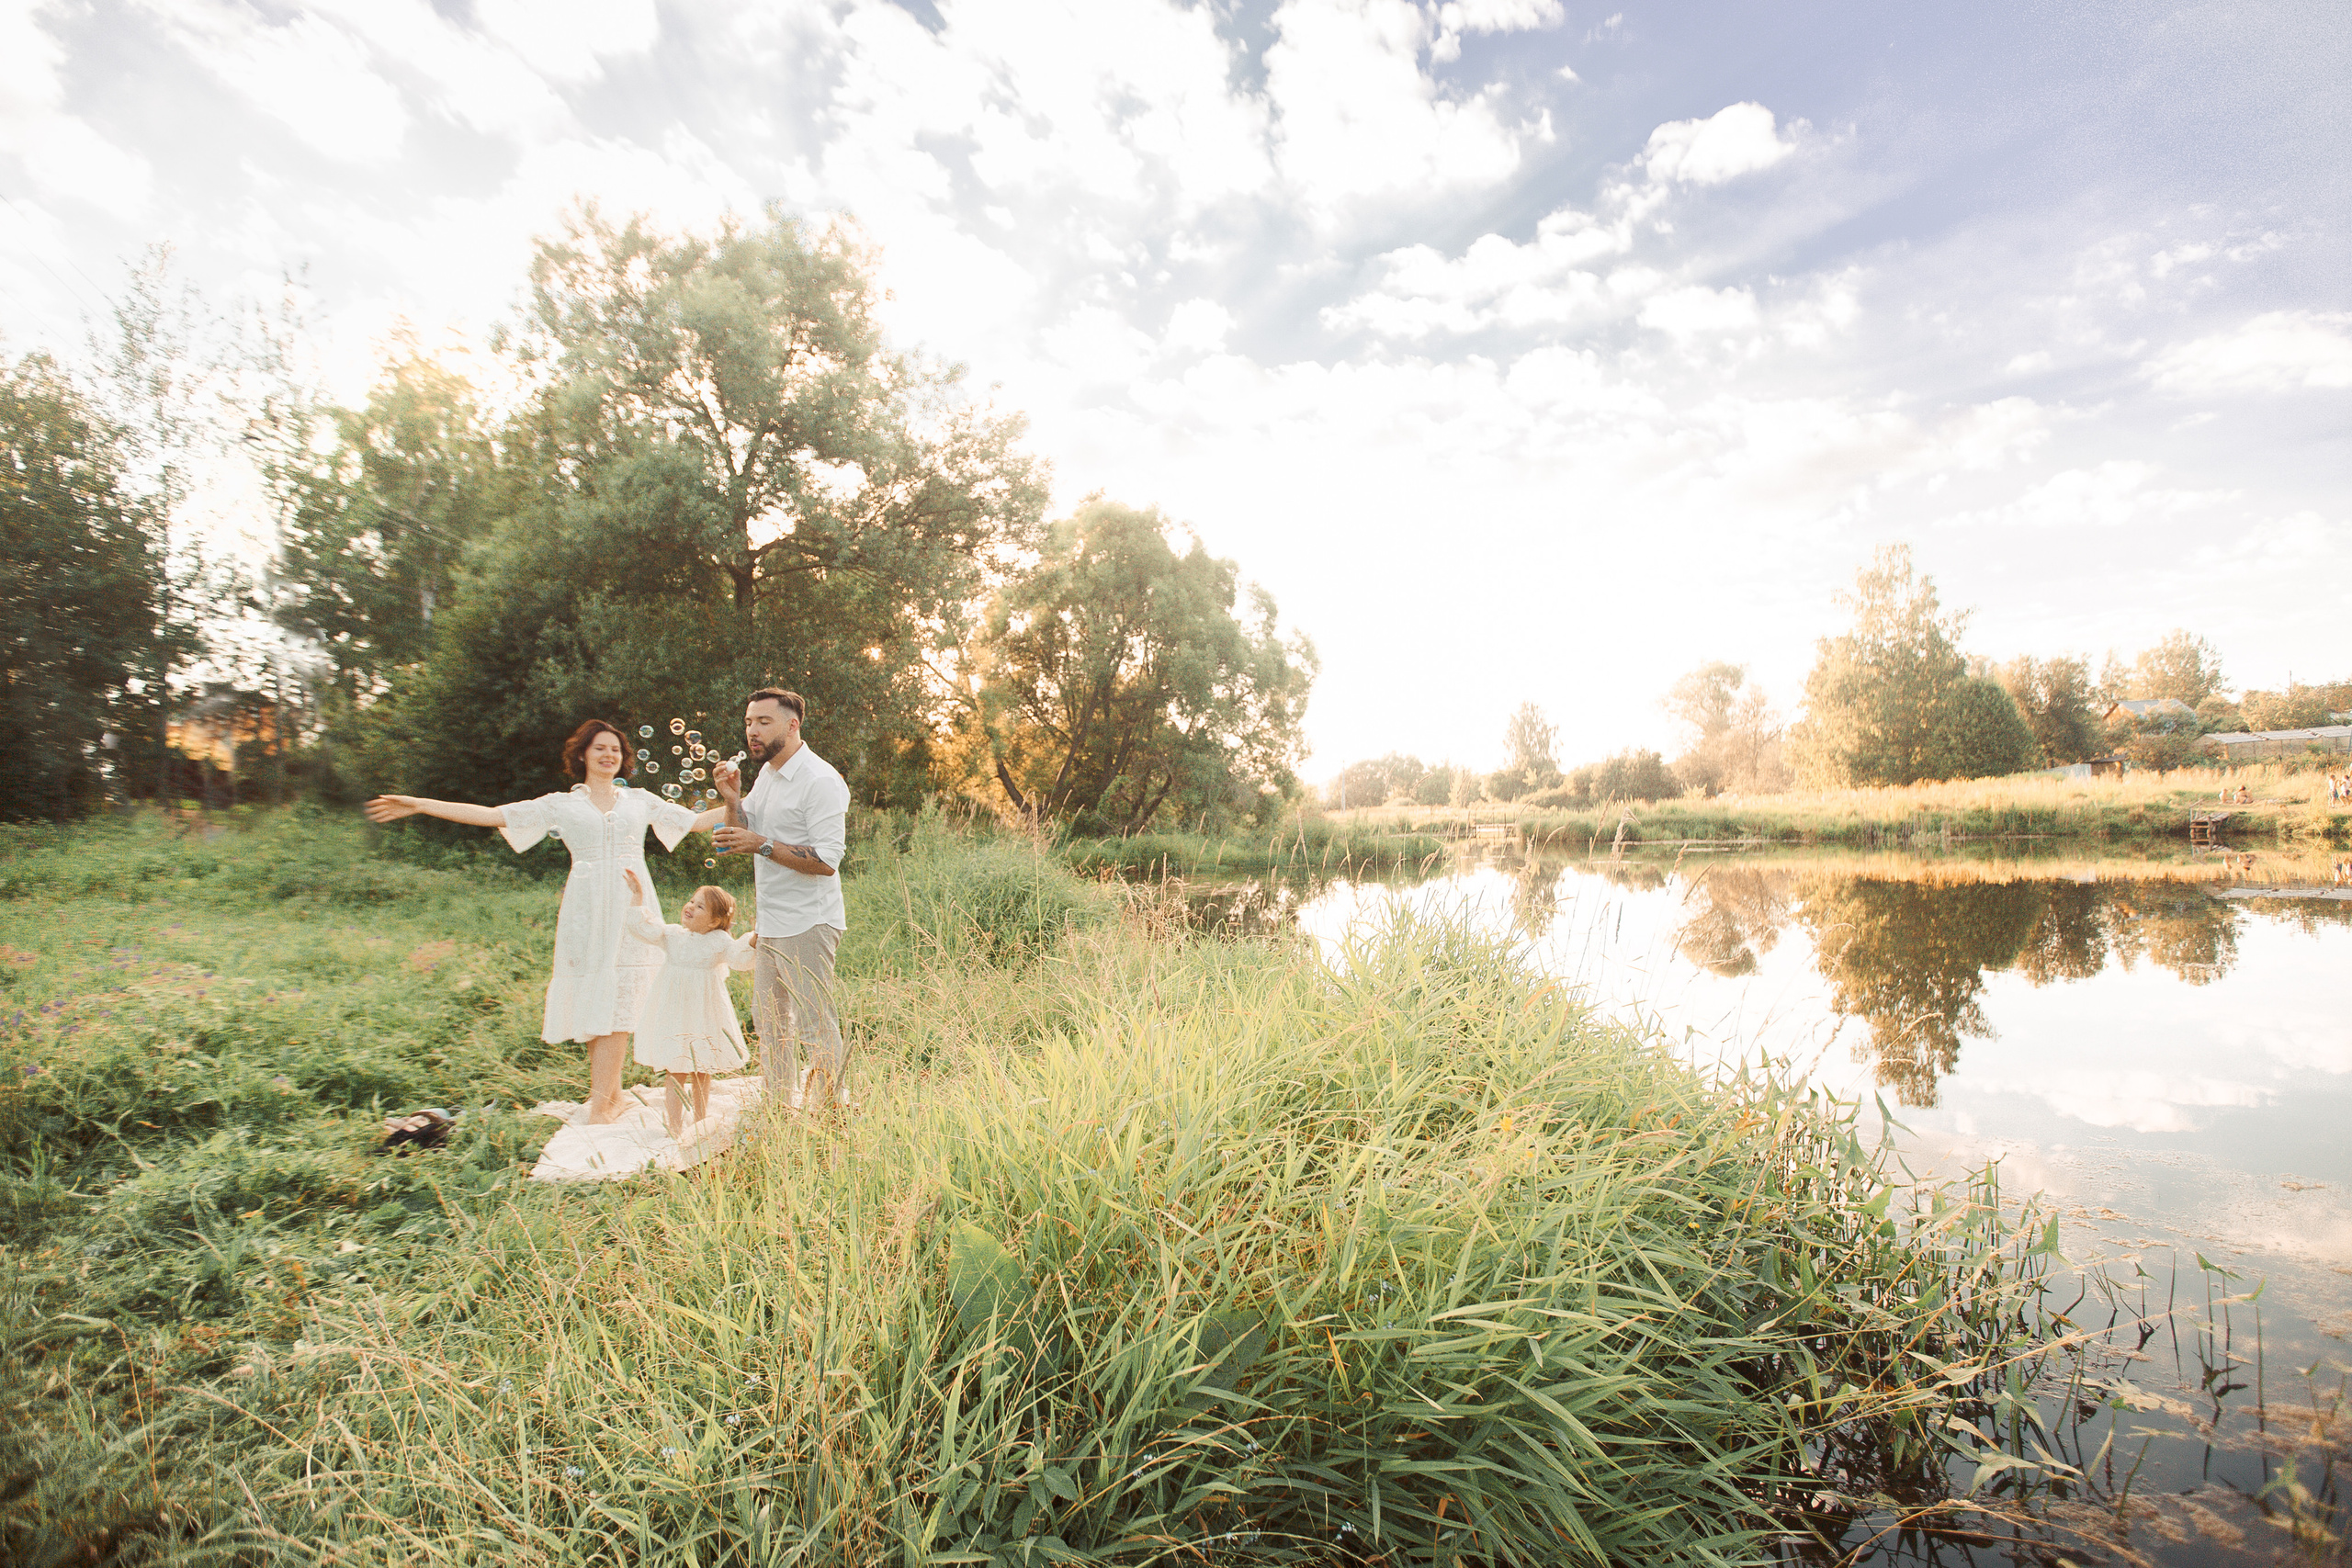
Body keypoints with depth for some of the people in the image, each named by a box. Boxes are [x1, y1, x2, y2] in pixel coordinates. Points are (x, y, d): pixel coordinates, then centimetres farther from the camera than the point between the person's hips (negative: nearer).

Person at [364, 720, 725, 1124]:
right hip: (587, 912, 0)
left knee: (617, 999, -5)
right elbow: (492, 815, 8)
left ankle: (599, 1104, -3)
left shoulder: (641, 800, 15)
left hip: (632, 908, 0)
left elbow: (695, 820, 17)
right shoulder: (562, 804, 12)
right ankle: (611, 1095, 8)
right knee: (592, 998, -2)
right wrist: (419, 805, 4)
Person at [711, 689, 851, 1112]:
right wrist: (732, 798, -1)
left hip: (807, 926, -9)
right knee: (769, 1024, 17)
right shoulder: (767, 774, 12)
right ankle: (783, 1114, 29)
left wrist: (762, 845, -23)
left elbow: (827, 860, -22)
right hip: (770, 925, 9)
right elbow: (743, 834, 16)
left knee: (818, 1030, -2)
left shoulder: (820, 780, -16)